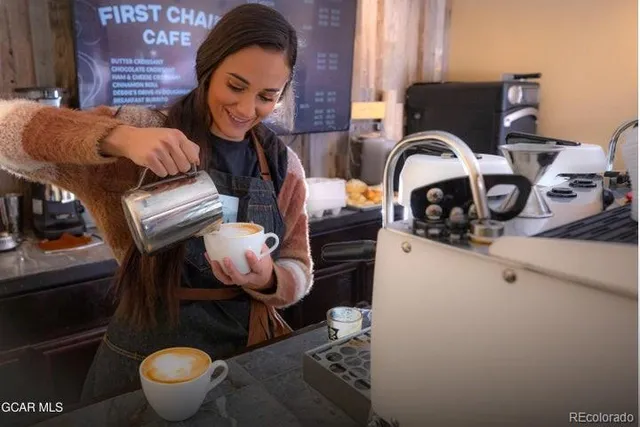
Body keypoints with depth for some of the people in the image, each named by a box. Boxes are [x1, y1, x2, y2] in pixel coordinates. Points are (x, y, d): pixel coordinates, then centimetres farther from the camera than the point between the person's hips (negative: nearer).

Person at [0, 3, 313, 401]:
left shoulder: (285, 166, -4)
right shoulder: (144, 133, -12)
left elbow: (299, 272, 0)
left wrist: (267, 280, -22)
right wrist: (118, 139, -36)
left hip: (246, 356, 3)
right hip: (145, 358, -2)